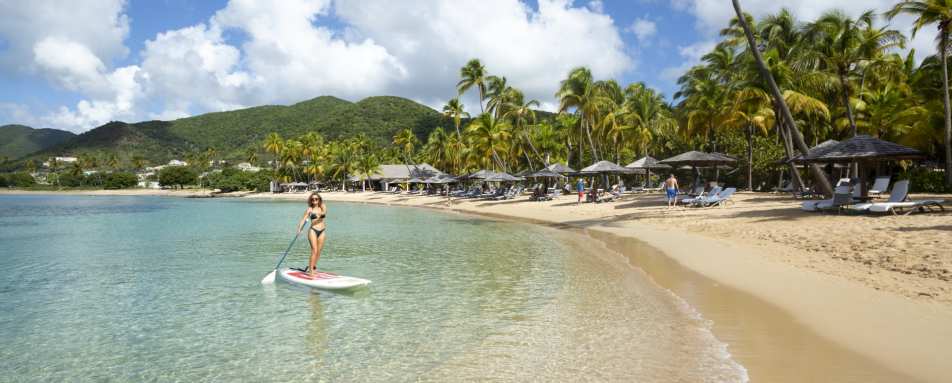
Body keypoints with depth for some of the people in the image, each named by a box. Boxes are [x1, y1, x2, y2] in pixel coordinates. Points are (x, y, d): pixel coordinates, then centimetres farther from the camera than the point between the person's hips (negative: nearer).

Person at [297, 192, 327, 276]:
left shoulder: (322, 207, 7)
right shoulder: (310, 209, -1)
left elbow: (325, 212, -14)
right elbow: (303, 219, -9)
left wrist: (321, 214, -34)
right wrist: (299, 228, -21)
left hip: (322, 231, 4)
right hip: (313, 230, -4)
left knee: (319, 251, 8)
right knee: (314, 250, -13)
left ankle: (313, 267, 23)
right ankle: (311, 270, -12)